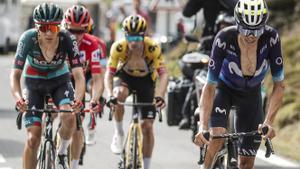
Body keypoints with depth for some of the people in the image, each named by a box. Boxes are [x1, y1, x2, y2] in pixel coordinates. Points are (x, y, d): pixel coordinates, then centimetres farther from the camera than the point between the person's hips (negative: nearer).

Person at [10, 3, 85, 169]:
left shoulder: (67, 40, -27)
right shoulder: (28, 38, -28)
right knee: (32, 139, -10)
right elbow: (15, 74, -30)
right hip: (34, 84, 0)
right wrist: (18, 98, -49)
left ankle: (62, 154, -1)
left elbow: (79, 75, -31)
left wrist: (78, 99, -49)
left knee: (68, 117, -29)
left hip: (60, 82, 0)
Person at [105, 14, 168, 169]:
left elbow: (163, 74, -35)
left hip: (146, 80, 0)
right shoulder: (118, 48, -31)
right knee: (119, 94, -37)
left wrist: (160, 96, -51)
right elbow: (109, 74, -30)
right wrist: (110, 95, -47)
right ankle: (119, 134, -14)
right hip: (125, 77, 0)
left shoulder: (152, 48, -32)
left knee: (147, 126, -6)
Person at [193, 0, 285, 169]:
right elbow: (210, 87, -32)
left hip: (251, 94, 2)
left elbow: (279, 85, -23)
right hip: (224, 89, -2)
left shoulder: (270, 38, -30)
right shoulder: (224, 39, -34)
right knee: (217, 137, -31)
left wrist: (269, 121, -36)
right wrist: (203, 126, -44)